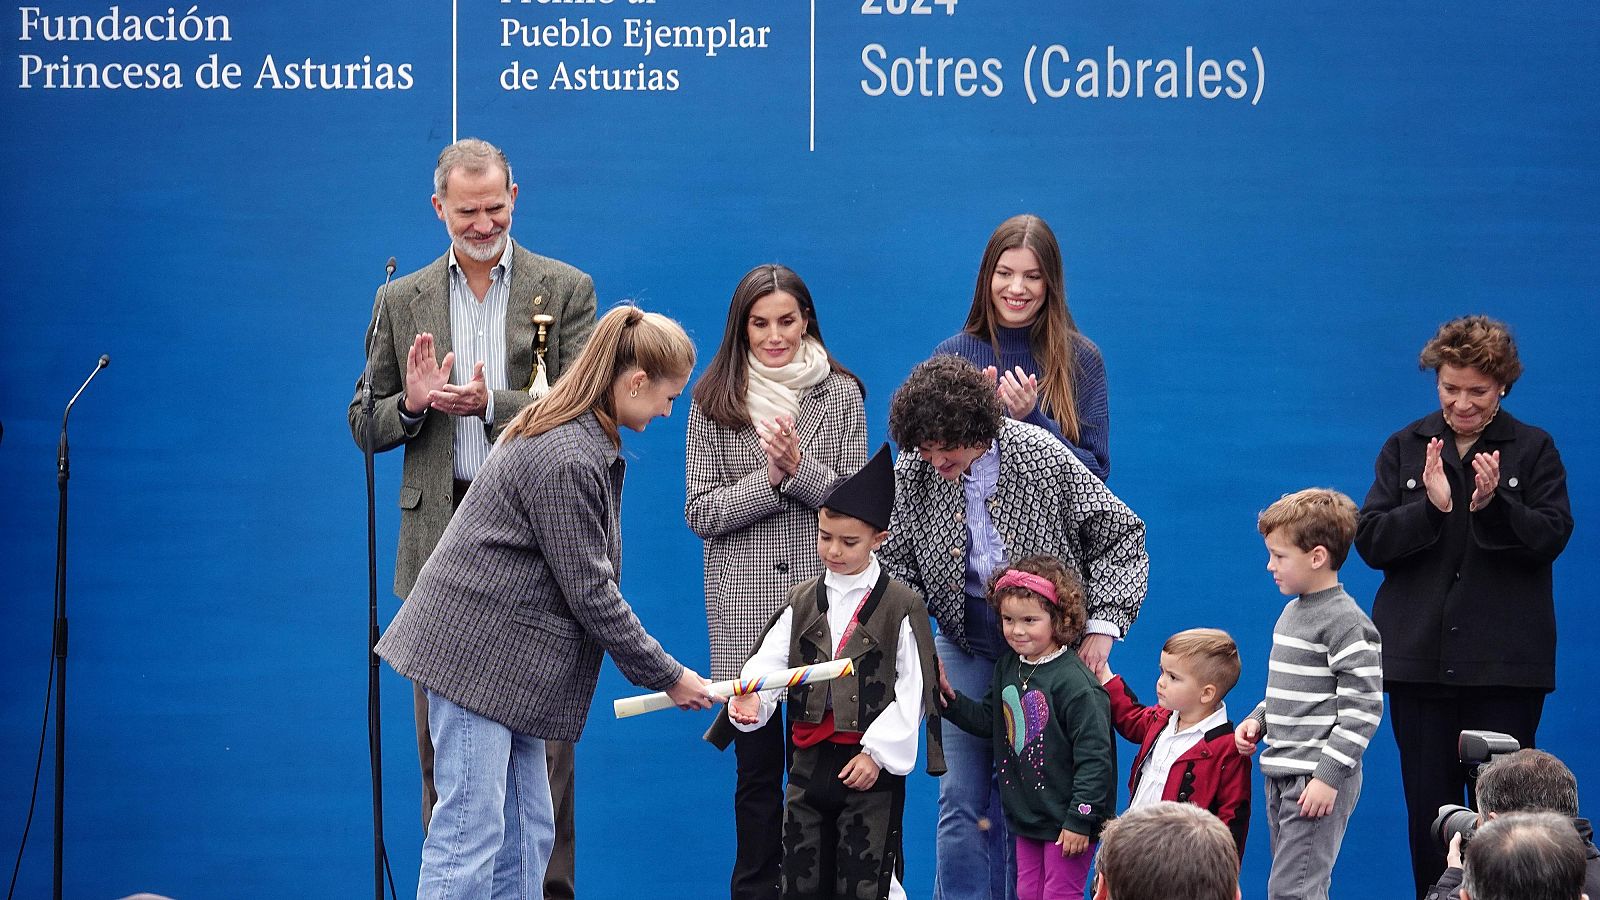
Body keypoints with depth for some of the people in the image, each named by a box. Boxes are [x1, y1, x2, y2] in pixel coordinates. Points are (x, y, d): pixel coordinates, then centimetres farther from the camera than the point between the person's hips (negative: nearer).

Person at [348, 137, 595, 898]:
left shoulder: (564, 290, 4)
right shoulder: (402, 302, 11)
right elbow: (366, 426, 12)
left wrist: (490, 404, -17)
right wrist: (412, 404, -10)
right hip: (442, 538, 2)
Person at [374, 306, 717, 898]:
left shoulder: (583, 439, 12)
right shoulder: (566, 460, -20)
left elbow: (584, 576, 18)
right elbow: (589, 591, -17)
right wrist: (666, 676, -9)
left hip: (508, 662, 11)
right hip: (476, 654, -11)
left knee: (526, 834, 10)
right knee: (471, 834, -11)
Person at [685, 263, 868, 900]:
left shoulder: (840, 394, 5)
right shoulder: (714, 403, 5)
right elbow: (699, 512, 1)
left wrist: (801, 468, -14)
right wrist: (770, 480, -12)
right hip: (743, 607, 0)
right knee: (757, 763, 5)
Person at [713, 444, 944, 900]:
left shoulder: (900, 606, -4)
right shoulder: (803, 602, 9)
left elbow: (913, 690, -6)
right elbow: (769, 663, 0)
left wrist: (877, 752, -12)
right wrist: (749, 697, -22)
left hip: (872, 766, -5)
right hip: (810, 761, 5)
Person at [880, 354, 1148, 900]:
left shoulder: (1039, 455, -15)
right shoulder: (911, 472, -7)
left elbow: (1119, 534, -7)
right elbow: (897, 569, 2)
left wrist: (1102, 627, -13)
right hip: (965, 637, 2)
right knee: (962, 796, -3)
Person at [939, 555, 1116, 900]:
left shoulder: (1075, 683, -20)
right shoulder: (1007, 668, 5)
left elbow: (1094, 757, -20)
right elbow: (988, 721, 20)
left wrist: (1079, 820, -19)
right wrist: (950, 699, 4)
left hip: (1066, 820, -8)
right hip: (1026, 816, 8)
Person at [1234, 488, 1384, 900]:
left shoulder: (1346, 622, -15)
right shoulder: (1293, 611, 14)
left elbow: (1364, 705, -18)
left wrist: (1328, 775, -21)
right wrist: (1258, 720, 9)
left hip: (1318, 778, -10)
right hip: (1282, 774, 10)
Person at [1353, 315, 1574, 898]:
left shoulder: (1533, 450, 3)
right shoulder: (1406, 447, 8)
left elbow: (1551, 538, -7)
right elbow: (1368, 540, 0)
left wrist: (1494, 505, -24)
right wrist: (1429, 507, -17)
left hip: (1505, 662, -2)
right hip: (1420, 657, 2)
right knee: (1428, 808, 4)